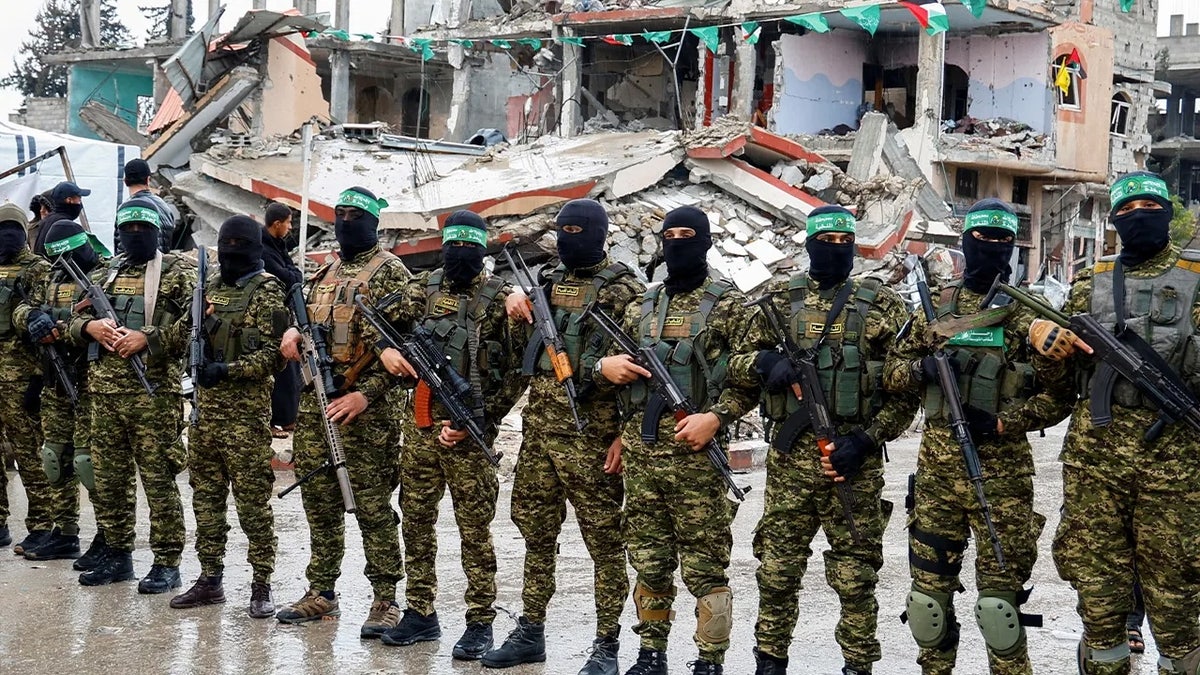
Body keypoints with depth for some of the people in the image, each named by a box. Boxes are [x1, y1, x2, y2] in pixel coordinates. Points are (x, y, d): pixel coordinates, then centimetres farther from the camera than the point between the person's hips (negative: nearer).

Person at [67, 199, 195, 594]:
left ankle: (167, 564, 2)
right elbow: (76, 319, 19)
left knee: (158, 480, -3)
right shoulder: (103, 274, 18)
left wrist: (148, 338, -19)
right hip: (103, 389, 6)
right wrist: (90, 326, -4)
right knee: (108, 479, 11)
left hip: (153, 391, -6)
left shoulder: (178, 272, 0)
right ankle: (118, 555, 22)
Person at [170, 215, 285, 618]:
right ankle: (210, 578, 21)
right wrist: (196, 326, -1)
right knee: (206, 495, 12)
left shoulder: (266, 291, -5)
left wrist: (228, 370, -21)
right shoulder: (211, 285, 14)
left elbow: (273, 354, -11)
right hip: (206, 407, 7)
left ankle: (261, 585, 2)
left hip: (246, 411, -7)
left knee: (252, 501, -4)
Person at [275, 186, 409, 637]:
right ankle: (321, 594, 20)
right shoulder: (325, 274, 17)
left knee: (373, 506, -4)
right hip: (315, 401, 7)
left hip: (365, 406, -7)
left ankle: (386, 601, 2)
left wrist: (366, 394, -20)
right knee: (319, 501, 11)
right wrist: (292, 334, 1)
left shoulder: (390, 272, -5)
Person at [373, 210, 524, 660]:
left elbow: (516, 373, -7)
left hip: (467, 430, -5)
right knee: (416, 521, 10)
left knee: (474, 529, -1)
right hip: (420, 421, 5)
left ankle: (480, 624, 6)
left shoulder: (499, 298, -5)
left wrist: (478, 421, -14)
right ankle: (420, 615, 21)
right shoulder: (424, 288, 8)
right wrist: (385, 349, -6)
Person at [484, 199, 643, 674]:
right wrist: (515, 295, 7)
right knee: (535, 532, 14)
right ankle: (530, 634, 25)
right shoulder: (551, 281, 12)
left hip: (591, 434, -7)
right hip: (539, 427, 7)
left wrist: (626, 434, -16)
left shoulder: (625, 290, -8)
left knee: (603, 540, 0)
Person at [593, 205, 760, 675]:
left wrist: (716, 416, -17)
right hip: (639, 449, 5)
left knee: (704, 564, -2)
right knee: (648, 560, 11)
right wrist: (605, 366, -1)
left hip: (694, 449, -5)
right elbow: (612, 365, 22)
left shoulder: (728, 305, -1)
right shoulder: (641, 306, 15)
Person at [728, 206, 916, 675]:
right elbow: (732, 361, 9)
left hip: (854, 459, -2)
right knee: (777, 568, 7)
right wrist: (764, 363, -14)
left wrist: (865, 440, -11)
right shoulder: (779, 300, 8)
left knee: (855, 574, 3)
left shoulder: (882, 306, 2)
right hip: (789, 456, 2)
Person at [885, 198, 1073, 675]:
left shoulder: (1028, 314, 2)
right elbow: (892, 372, 13)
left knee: (1000, 593, -3)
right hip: (936, 469, 3)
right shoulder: (935, 308, 10)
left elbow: (1057, 397, -1)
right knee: (929, 585, 8)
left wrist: (1005, 422, -14)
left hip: (1002, 474, -3)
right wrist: (920, 369, -9)